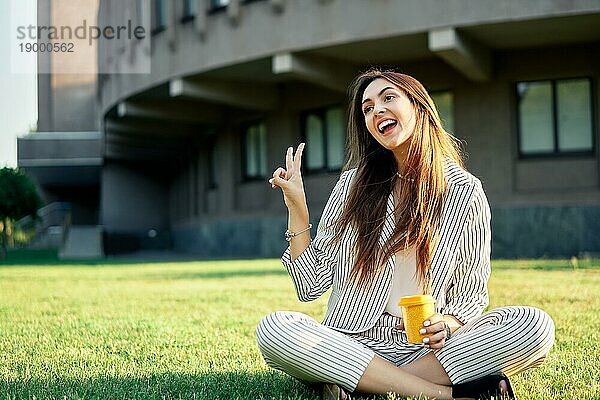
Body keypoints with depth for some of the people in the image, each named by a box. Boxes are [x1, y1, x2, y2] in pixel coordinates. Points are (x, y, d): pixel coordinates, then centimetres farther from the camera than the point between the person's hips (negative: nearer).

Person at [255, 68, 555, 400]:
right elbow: (312, 286, 5)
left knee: (536, 326, -24)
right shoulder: (353, 184, 7)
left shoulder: (464, 192, 5)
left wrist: (446, 323, -13)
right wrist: (297, 209, -4)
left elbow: (471, 295, 9)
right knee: (272, 329, -31)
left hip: (426, 349, 0)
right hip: (353, 344, 0)